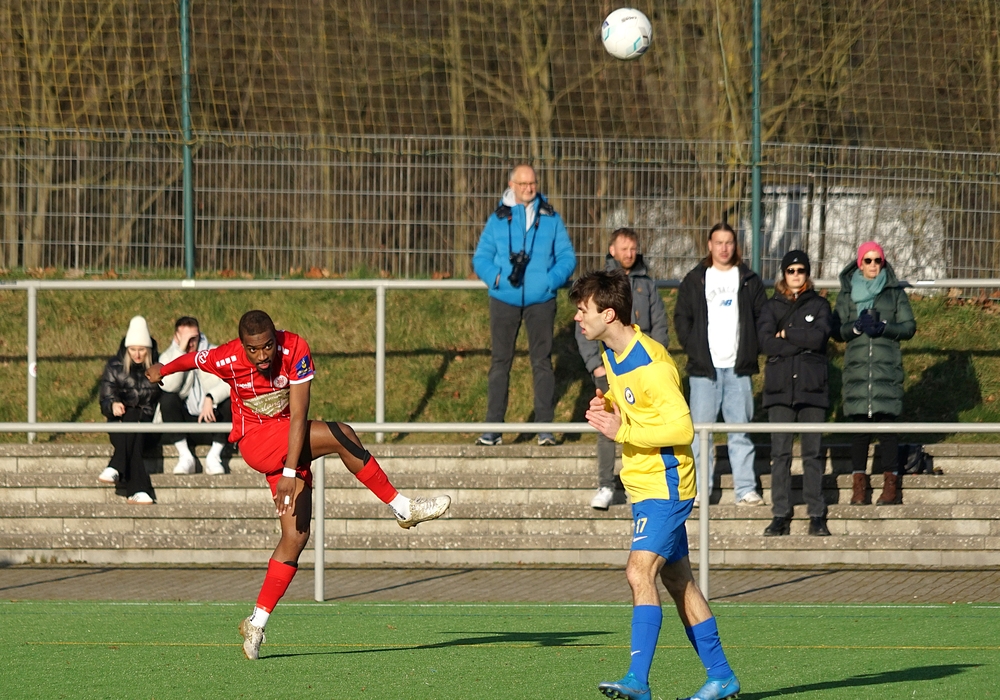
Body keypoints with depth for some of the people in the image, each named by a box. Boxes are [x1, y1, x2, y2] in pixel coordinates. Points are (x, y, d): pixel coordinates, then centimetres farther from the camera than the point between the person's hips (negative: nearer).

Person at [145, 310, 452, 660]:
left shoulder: (295, 349, -19)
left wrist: (290, 471, -28)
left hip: (290, 441, 3)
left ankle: (256, 623, 2)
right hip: (255, 443, -3)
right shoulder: (225, 360, -19)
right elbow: (193, 359, 5)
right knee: (341, 435, -27)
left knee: (296, 537, -6)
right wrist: (163, 370, 26)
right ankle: (403, 508, -18)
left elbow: (298, 415, -22)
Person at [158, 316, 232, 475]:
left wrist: (210, 398, -36)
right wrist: (181, 351, -25)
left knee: (230, 400, -27)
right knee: (167, 398, -27)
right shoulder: (168, 357, -2)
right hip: (184, 421, 0)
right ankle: (185, 456, -21)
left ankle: (214, 456, -18)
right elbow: (169, 386, -23)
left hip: (212, 420, 0)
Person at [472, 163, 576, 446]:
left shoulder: (551, 219, 8)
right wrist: (498, 277, -14)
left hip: (541, 299, 0)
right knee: (500, 361, 2)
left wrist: (551, 280, -12)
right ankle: (493, 426, 4)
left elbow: (567, 258, 7)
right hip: (504, 299, 0)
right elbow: (481, 258, 5)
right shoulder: (498, 220, 8)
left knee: (542, 360, 0)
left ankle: (544, 426, 3)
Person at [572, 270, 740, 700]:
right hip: (643, 485, 10)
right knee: (678, 582, 13)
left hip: (665, 485, -10)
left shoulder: (651, 363, -21)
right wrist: (606, 410, 2)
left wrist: (623, 431, -24)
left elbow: (682, 428, -22)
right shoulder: (611, 354, 8)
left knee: (640, 572, -20)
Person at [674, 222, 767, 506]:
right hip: (704, 367, 0)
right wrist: (693, 348, -2)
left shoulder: (750, 281, 9)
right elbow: (681, 317, 10)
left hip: (738, 367, 0)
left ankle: (746, 490, 3)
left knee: (741, 430, 1)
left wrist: (751, 350, 0)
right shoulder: (695, 280, 9)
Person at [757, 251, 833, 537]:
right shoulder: (772, 307, 12)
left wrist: (786, 334, -4)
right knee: (780, 453, -3)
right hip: (780, 389, 1)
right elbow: (766, 341, -4)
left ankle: (817, 516, 1)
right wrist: (803, 342, -6)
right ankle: (780, 516, -1)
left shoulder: (818, 305, 11)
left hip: (812, 387, -1)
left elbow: (819, 336, -7)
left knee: (813, 453, -1)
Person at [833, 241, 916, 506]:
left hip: (887, 366, -1)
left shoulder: (895, 291, 10)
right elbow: (836, 330, 8)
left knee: (887, 425, -6)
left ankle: (891, 484, -3)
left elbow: (909, 326, 5)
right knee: (860, 426, -2)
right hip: (857, 365, 1)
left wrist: (883, 328, -11)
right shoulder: (847, 293, 13)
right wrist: (856, 327, -11)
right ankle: (859, 485, 1)